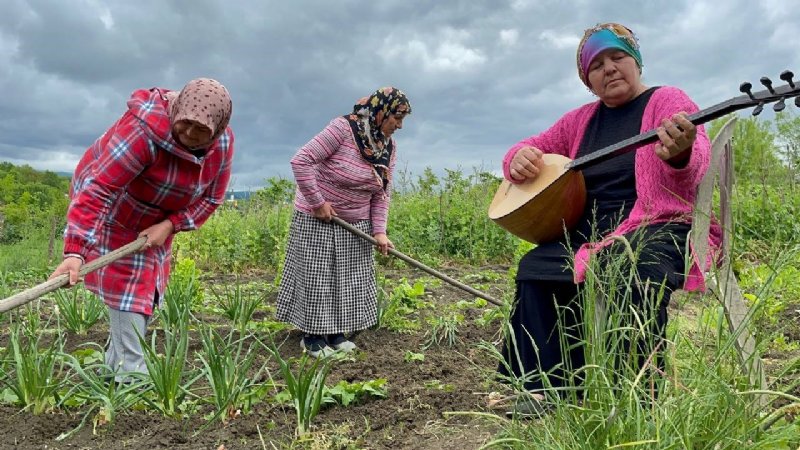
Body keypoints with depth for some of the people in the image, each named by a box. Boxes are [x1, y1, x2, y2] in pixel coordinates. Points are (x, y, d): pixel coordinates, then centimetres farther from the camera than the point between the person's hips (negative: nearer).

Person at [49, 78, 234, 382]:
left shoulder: (222, 144, -17)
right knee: (126, 289, -11)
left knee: (144, 291, 10)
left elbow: (211, 198, -6)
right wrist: (75, 251, -49)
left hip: (156, 222, 7)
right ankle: (132, 373, -4)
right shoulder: (146, 129, -37)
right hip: (112, 212, -6)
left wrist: (169, 225, -22)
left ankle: (114, 371, 25)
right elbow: (98, 189, -41)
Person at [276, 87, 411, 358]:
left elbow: (382, 194, 1)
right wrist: (318, 202, -22)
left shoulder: (389, 147, 0)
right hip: (318, 219, -7)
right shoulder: (343, 128, -22)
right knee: (316, 276, 2)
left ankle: (336, 333, 26)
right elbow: (301, 161, -24)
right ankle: (312, 336, 17)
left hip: (355, 224, 7)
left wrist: (379, 230, -10)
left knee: (350, 277, 11)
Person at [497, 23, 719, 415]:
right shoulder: (581, 119, 16)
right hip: (590, 232, 6)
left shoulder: (667, 100, -1)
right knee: (536, 268, -19)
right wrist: (520, 157, -6)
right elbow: (532, 147, 21)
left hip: (655, 228, -5)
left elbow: (695, 162, -20)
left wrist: (681, 155, -47)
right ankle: (549, 387, -15)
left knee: (632, 272, -37)